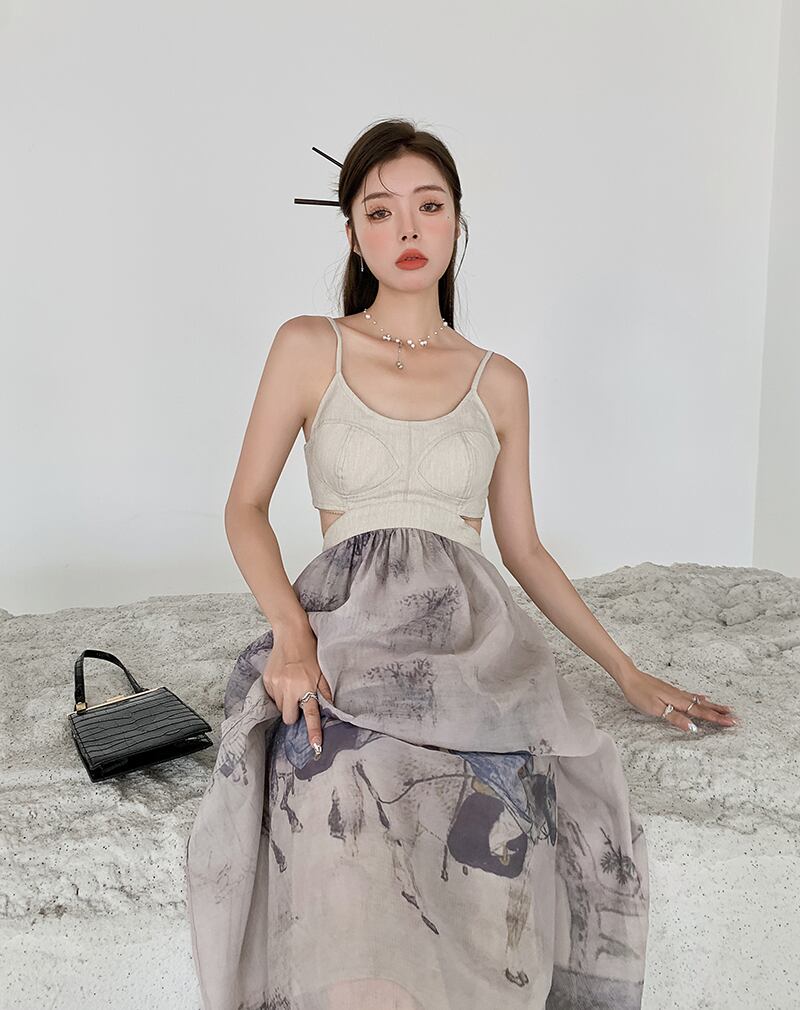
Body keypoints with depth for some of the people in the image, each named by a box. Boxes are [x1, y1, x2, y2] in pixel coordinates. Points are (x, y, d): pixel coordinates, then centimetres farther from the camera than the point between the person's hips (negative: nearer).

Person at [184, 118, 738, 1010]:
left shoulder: (499, 383, 15)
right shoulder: (309, 348, 10)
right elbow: (245, 507, 9)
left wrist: (628, 674, 14)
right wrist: (290, 629, -10)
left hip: (474, 632, 2)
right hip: (350, 628, -1)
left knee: (500, 841, -30)